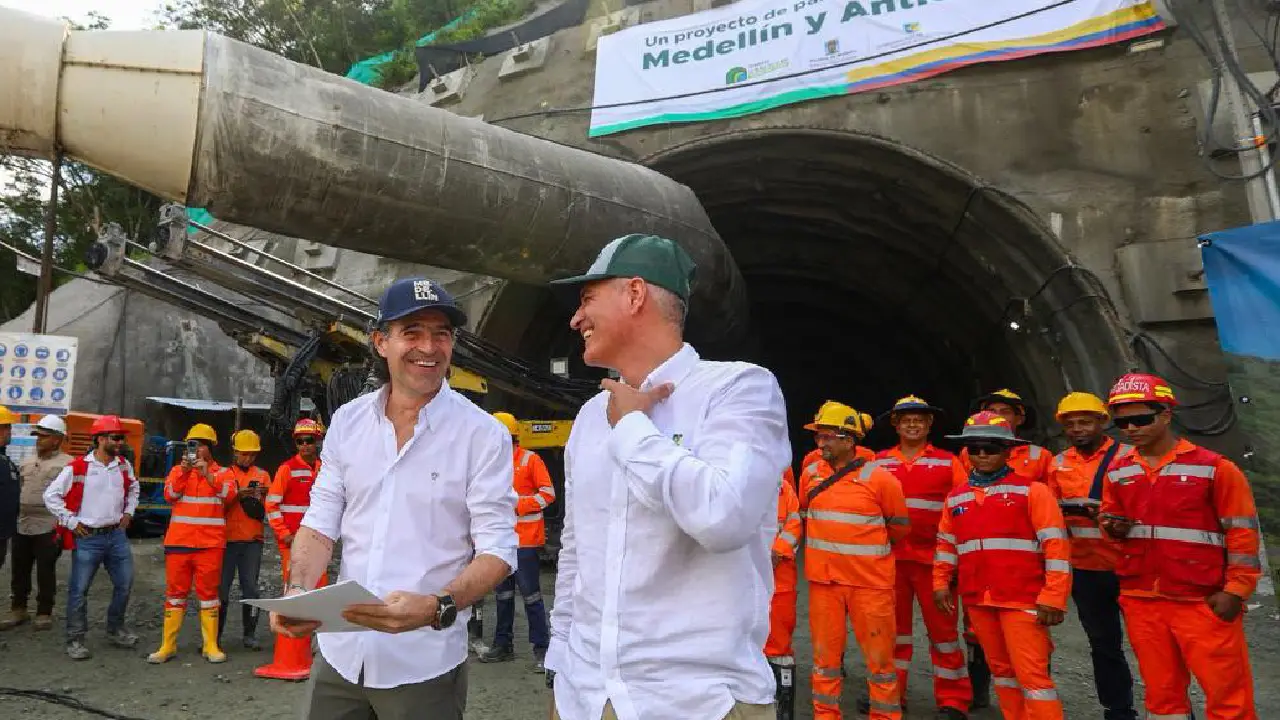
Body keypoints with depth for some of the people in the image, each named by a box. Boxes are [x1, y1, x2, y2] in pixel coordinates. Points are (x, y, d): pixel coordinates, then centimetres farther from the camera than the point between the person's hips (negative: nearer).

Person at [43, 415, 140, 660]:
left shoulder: (124, 465, 6)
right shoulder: (77, 468, -11)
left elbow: (133, 487, 25)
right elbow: (51, 495, -7)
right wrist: (71, 522, -9)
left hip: (117, 535, 5)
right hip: (88, 538, -5)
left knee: (124, 584, 9)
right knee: (79, 589, 1)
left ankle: (115, 630, 26)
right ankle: (75, 640, 12)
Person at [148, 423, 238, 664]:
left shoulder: (222, 472, 6)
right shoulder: (178, 470, 11)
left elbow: (229, 495, -12)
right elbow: (170, 495, -4)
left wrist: (208, 475, -20)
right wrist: (184, 472, -15)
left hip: (210, 543, -2)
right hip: (179, 541, 2)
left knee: (208, 593, 3)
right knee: (175, 592, 7)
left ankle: (211, 646, 9)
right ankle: (167, 646, 14)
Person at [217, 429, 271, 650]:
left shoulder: (262, 476, 10)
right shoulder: (224, 474, 5)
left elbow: (267, 508, 6)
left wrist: (258, 497, -14)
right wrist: (237, 493, -17)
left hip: (253, 540, 1)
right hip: (227, 538, -1)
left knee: (251, 588, 4)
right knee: (221, 588, 2)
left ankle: (250, 635, 10)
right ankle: (215, 635, 11)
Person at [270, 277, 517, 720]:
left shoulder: (483, 434, -11)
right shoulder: (347, 421, 3)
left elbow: (497, 549, -13)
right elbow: (321, 523, 7)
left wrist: (436, 608, -28)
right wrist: (297, 590, -11)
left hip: (424, 662, -4)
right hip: (340, 651, 4)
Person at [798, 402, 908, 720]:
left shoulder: (879, 478, -10)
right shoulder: (810, 474, 3)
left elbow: (899, 527, 4)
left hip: (871, 582, -3)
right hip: (823, 579, 4)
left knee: (879, 657, 7)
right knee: (825, 654, 12)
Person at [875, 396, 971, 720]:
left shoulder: (948, 462, 4)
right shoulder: (879, 463, 8)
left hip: (934, 559, -2)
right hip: (890, 558, 2)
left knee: (943, 628, 6)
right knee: (892, 626, 13)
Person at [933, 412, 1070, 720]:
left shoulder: (1032, 490, -5)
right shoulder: (956, 497, 11)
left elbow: (1056, 544, -9)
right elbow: (946, 544, 20)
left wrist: (1053, 597, -13)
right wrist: (941, 583, 13)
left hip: (1022, 599, -5)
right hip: (977, 600, 5)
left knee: (1032, 674, -4)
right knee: (1001, 669, 16)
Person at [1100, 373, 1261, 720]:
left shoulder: (1214, 467, -7)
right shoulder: (1117, 473, 7)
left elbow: (1242, 533, -4)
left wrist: (1235, 590, -9)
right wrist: (1113, 527, -3)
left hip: (1203, 601, -4)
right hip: (1140, 601, 5)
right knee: (1161, 692, 15)